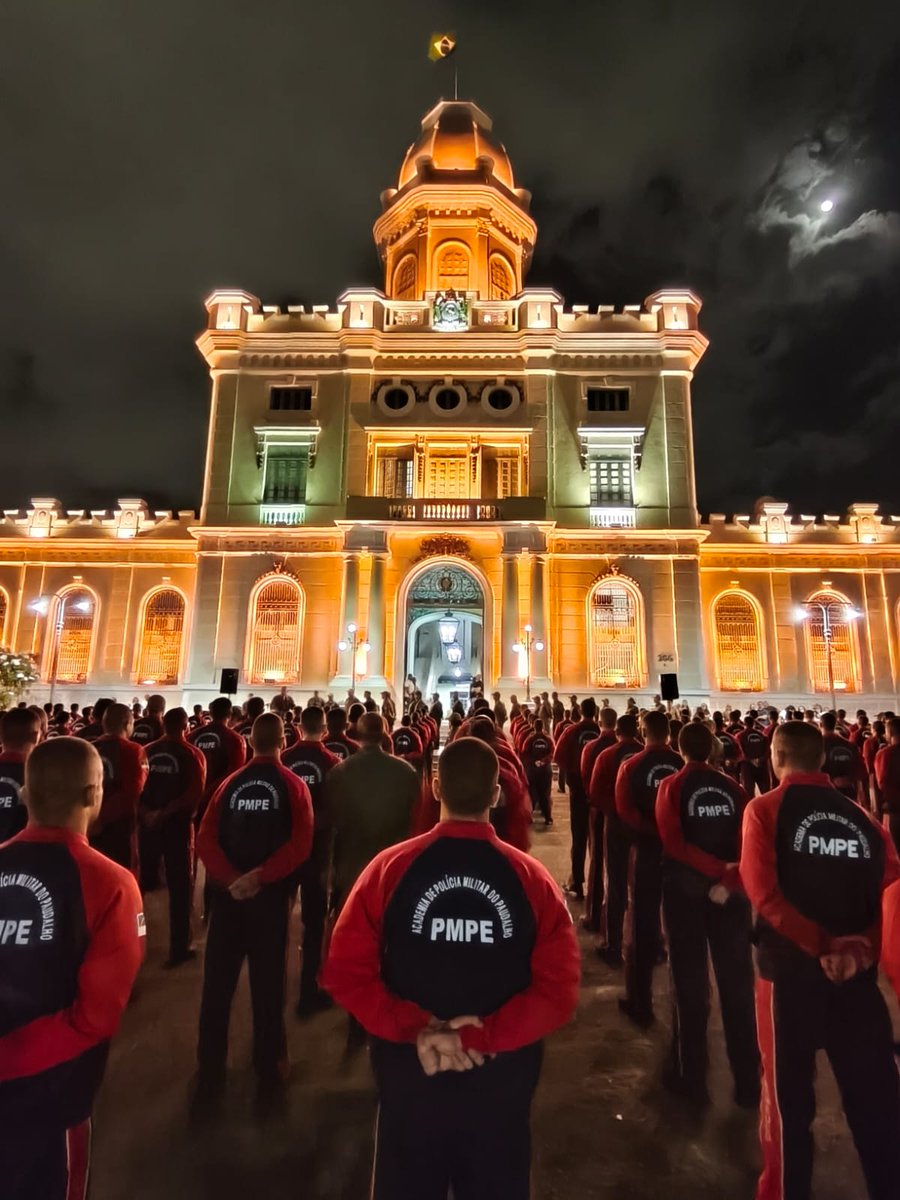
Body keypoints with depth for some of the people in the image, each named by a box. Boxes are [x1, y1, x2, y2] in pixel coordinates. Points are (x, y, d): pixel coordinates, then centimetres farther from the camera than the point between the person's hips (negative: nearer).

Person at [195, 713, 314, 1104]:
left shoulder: (230, 783, 2)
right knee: (267, 983, 13)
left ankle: (209, 1075, 25)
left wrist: (229, 877, -14)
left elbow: (205, 839, -8)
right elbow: (300, 845, -19)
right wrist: (261, 877, -17)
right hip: (270, 895, -2)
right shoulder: (293, 785, -7)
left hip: (227, 893, 2)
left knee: (217, 983, 14)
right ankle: (269, 1071, 27)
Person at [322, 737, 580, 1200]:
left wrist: (414, 1029, -13)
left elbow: (346, 971, -14)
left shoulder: (390, 868, -14)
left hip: (410, 1075, 0)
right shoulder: (532, 878, -14)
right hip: (501, 1080, 0)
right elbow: (558, 990, -16)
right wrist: (482, 1035, -14)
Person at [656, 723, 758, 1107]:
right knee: (737, 982, 14)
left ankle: (692, 1079, 21)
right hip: (730, 891, 3)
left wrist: (719, 869, -15)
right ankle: (748, 1083, 25)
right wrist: (730, 879, -16)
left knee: (690, 982, 10)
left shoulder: (672, 786, -7)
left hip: (684, 888, -2)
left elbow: (673, 842, -19)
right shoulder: (732, 787, 1)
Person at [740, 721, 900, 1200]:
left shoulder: (765, 809, -8)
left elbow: (763, 890, -17)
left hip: (790, 966, -3)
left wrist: (822, 944, -11)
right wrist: (861, 949, -7)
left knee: (788, 1092, 13)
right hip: (857, 972, 3)